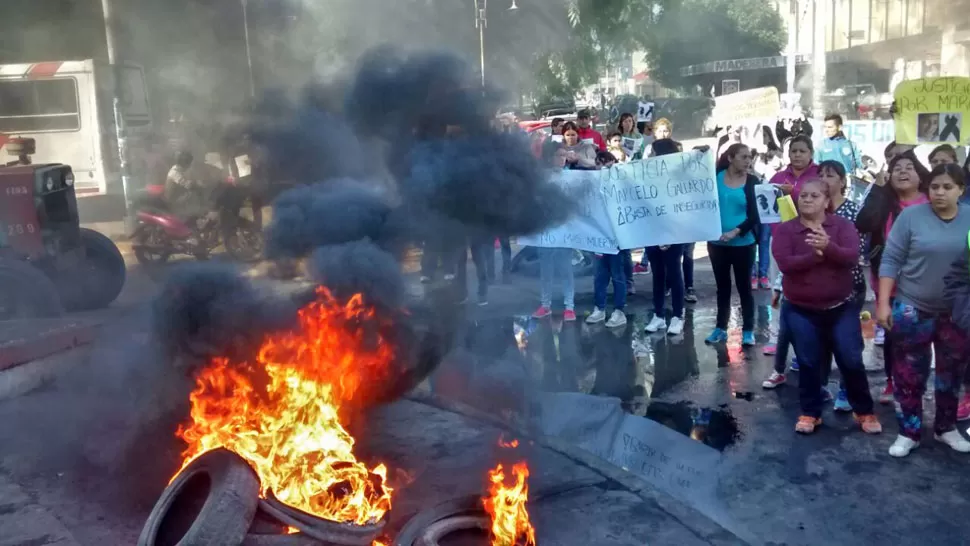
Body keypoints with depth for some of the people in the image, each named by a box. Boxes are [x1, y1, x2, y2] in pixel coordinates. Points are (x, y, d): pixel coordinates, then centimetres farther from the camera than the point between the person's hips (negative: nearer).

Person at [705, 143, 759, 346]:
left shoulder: (752, 182, -3)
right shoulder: (716, 177, -1)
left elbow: (754, 216, -8)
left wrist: (735, 232, -19)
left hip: (743, 244, -1)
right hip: (716, 243, 2)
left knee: (743, 286, 6)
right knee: (722, 286, 13)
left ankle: (748, 330, 15)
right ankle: (721, 328, 23)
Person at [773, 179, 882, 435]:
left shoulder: (843, 225, -1)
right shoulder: (785, 229, -4)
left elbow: (852, 257, -17)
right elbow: (785, 263, -17)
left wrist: (828, 247, -35)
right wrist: (815, 255, -27)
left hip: (841, 308, 1)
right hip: (800, 310, 0)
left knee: (852, 361, 5)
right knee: (809, 364, 7)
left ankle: (864, 411, 24)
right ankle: (810, 412, 22)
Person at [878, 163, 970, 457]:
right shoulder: (911, 216, -9)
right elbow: (891, 261, -8)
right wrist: (884, 303, -13)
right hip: (913, 308, -2)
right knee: (909, 374, 5)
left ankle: (946, 427, 33)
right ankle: (909, 432, 18)